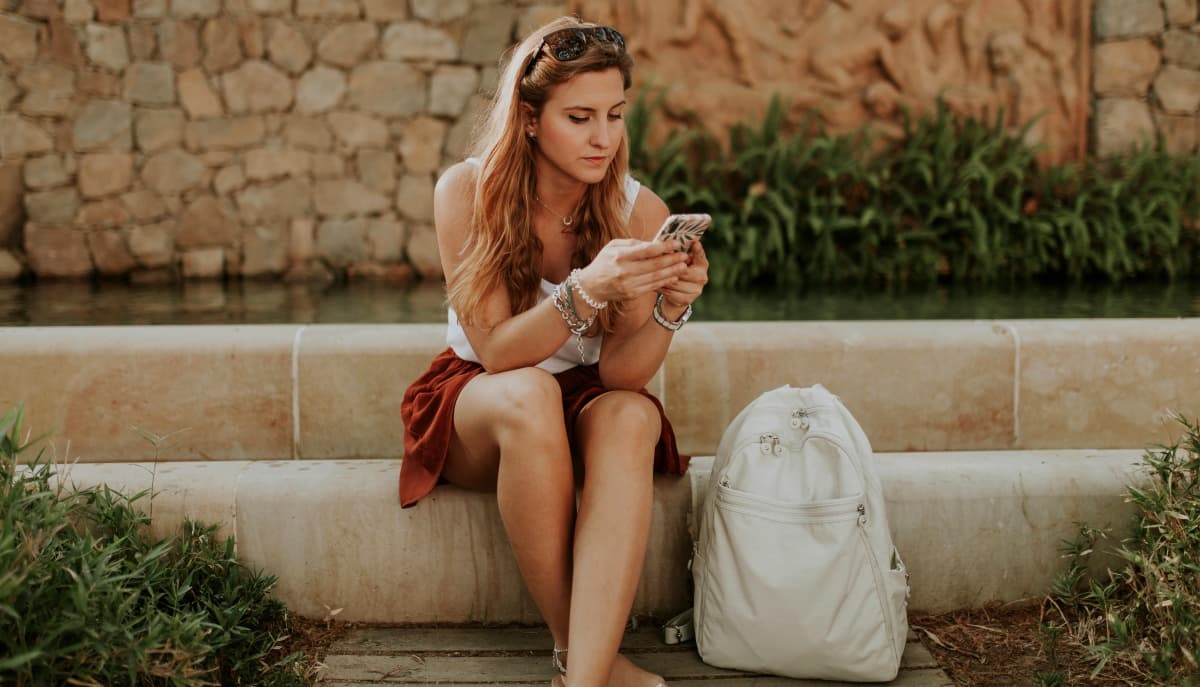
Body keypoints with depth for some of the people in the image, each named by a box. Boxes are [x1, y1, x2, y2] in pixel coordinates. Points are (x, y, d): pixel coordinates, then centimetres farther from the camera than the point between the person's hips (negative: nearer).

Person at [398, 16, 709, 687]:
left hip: (585, 405, 2)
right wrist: (586, 290, -39)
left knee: (632, 418, -33)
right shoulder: (468, 191, -17)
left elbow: (621, 373, -15)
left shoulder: (640, 210, -12)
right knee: (528, 394, -36)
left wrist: (670, 307, -36)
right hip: (475, 403, -1)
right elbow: (496, 351, -21)